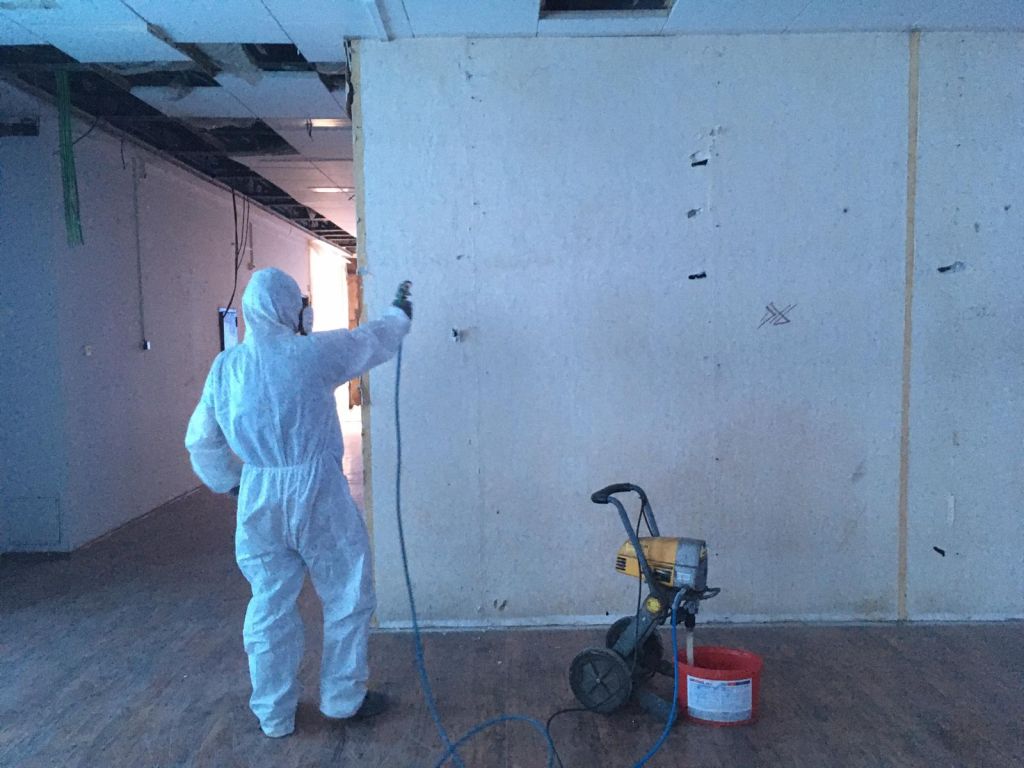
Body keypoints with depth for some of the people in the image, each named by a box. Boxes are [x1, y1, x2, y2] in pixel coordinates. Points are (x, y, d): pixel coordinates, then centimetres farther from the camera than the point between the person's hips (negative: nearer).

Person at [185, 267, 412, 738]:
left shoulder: (225, 367, 4)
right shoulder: (312, 352, -9)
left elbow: (201, 442, 11)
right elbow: (373, 342, 8)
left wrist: (230, 483, 23)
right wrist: (400, 314, 27)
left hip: (257, 499, 5)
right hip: (317, 492, -5)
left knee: (269, 607, 16)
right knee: (347, 600, 14)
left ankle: (274, 714, 29)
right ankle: (343, 698, 25)